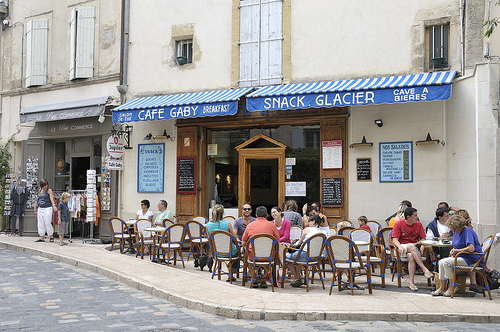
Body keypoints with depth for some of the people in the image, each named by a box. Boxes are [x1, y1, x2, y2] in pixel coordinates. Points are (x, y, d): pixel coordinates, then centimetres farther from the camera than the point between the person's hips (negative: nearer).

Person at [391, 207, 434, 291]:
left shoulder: (418, 224, 7)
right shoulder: (399, 224, -2)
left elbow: (423, 239, 7)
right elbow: (395, 240, -8)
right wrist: (400, 247, -28)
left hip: (414, 248, 2)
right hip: (402, 247, -2)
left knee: (411, 256, -36)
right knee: (411, 246, -37)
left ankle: (411, 282, -40)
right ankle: (425, 269, -41)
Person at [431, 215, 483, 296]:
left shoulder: (467, 231, -15)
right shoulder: (456, 232, 14)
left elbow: (471, 248, -26)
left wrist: (457, 251, -15)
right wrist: (453, 250, 2)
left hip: (471, 259, -10)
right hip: (461, 257, 10)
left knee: (446, 262, -23)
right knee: (441, 262, -9)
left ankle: (452, 288, -12)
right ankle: (441, 288, -8)